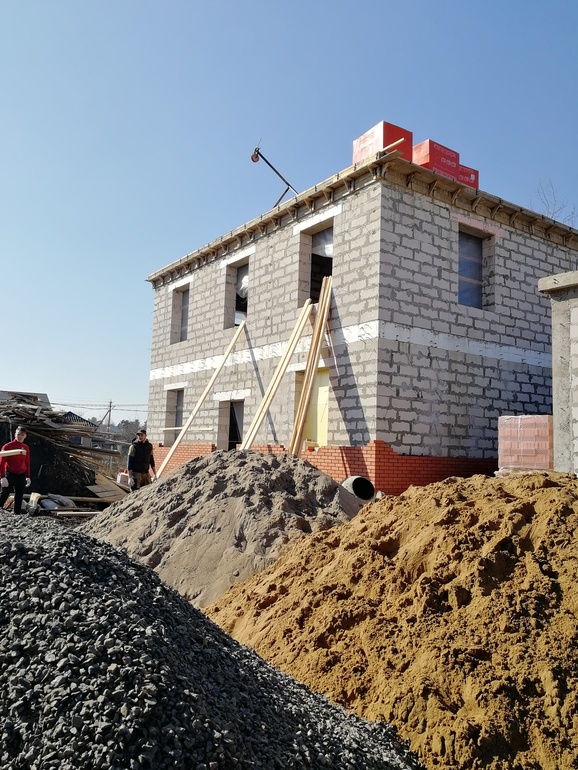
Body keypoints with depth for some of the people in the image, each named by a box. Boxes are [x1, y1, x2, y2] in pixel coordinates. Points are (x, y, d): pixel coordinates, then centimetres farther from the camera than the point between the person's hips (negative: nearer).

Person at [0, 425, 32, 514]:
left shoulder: (26, 448, 6)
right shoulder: (8, 446, -9)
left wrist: (28, 476, 14)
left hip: (22, 475, 5)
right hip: (10, 474, -5)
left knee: (19, 497, 9)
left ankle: (17, 513, 16)